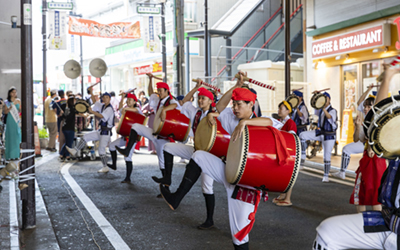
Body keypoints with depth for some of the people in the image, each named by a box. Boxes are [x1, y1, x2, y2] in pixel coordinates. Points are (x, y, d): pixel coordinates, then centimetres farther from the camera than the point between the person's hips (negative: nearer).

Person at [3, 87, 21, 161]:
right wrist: (9, 109, -19)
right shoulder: (6, 102, 2)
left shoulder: (18, 101, 8)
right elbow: (5, 112, -1)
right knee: (10, 137, -4)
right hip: (10, 121, -2)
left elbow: (20, 111, 11)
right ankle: (9, 156, -1)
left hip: (17, 121, 2)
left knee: (17, 137, 1)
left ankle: (16, 155, 7)